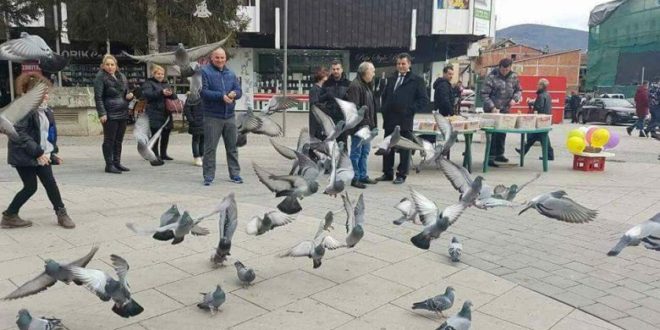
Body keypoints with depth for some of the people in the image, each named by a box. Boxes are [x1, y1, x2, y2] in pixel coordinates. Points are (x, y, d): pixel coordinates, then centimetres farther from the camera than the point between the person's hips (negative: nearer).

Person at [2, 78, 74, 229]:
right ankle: (9, 216, 17)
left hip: (42, 155, 7)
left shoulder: (46, 111, 9)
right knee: (30, 187, 0)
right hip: (25, 156, -7)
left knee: (50, 183, 5)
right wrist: (37, 152, -24)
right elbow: (19, 134, -22)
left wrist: (52, 153, 12)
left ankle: (61, 214, 14)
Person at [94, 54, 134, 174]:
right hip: (110, 114, -7)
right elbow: (98, 97, -11)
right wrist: (102, 113, -19)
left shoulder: (121, 76, 15)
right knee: (109, 140, -1)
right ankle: (109, 165, 4)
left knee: (119, 140, 12)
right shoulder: (100, 77, -5)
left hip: (123, 113, 7)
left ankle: (117, 163, 22)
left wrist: (129, 95, 1)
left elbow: (126, 92, 26)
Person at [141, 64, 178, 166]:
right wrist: (161, 92, -28)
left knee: (166, 135, 13)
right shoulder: (148, 83, 1)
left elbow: (174, 97, 16)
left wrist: (171, 94, -7)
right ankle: (155, 157, -5)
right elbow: (147, 94, -18)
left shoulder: (166, 84, 20)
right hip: (155, 115, -6)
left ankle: (163, 154, 28)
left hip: (166, 114, 7)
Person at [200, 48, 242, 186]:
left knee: (232, 147, 10)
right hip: (212, 117, -5)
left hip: (230, 116, 5)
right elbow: (203, 91, -13)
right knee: (210, 148, 0)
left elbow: (239, 90, 10)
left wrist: (234, 94, -14)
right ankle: (208, 176, 8)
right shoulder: (205, 72, -4)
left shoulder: (231, 73, 13)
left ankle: (235, 174, 20)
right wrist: (221, 96, -21)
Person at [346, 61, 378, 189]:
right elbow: (354, 107, -22)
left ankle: (363, 176, 27)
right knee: (356, 152, -1)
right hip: (358, 126, -10)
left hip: (366, 125, 10)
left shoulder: (367, 85, 16)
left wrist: (373, 123, 15)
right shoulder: (355, 86, -15)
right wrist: (361, 123, -22)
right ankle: (355, 178, 8)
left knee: (365, 152, 16)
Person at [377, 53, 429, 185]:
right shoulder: (391, 79, 16)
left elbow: (424, 100, -6)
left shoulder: (417, 80, -2)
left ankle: (401, 175, 12)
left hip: (404, 121, -5)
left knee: (404, 150, 3)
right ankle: (388, 173, 21)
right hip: (389, 121, 6)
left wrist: (410, 110, -13)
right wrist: (385, 111, 10)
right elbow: (384, 96, 24)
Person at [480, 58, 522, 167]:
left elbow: (519, 90, 16)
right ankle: (490, 157, -1)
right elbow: (484, 94, -14)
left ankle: (499, 154, 25)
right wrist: (492, 107, -21)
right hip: (492, 110, -5)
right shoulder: (492, 77, -13)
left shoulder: (513, 76, 3)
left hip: (505, 109, 5)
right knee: (493, 132, -7)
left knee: (502, 132, 12)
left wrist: (515, 98, -5)